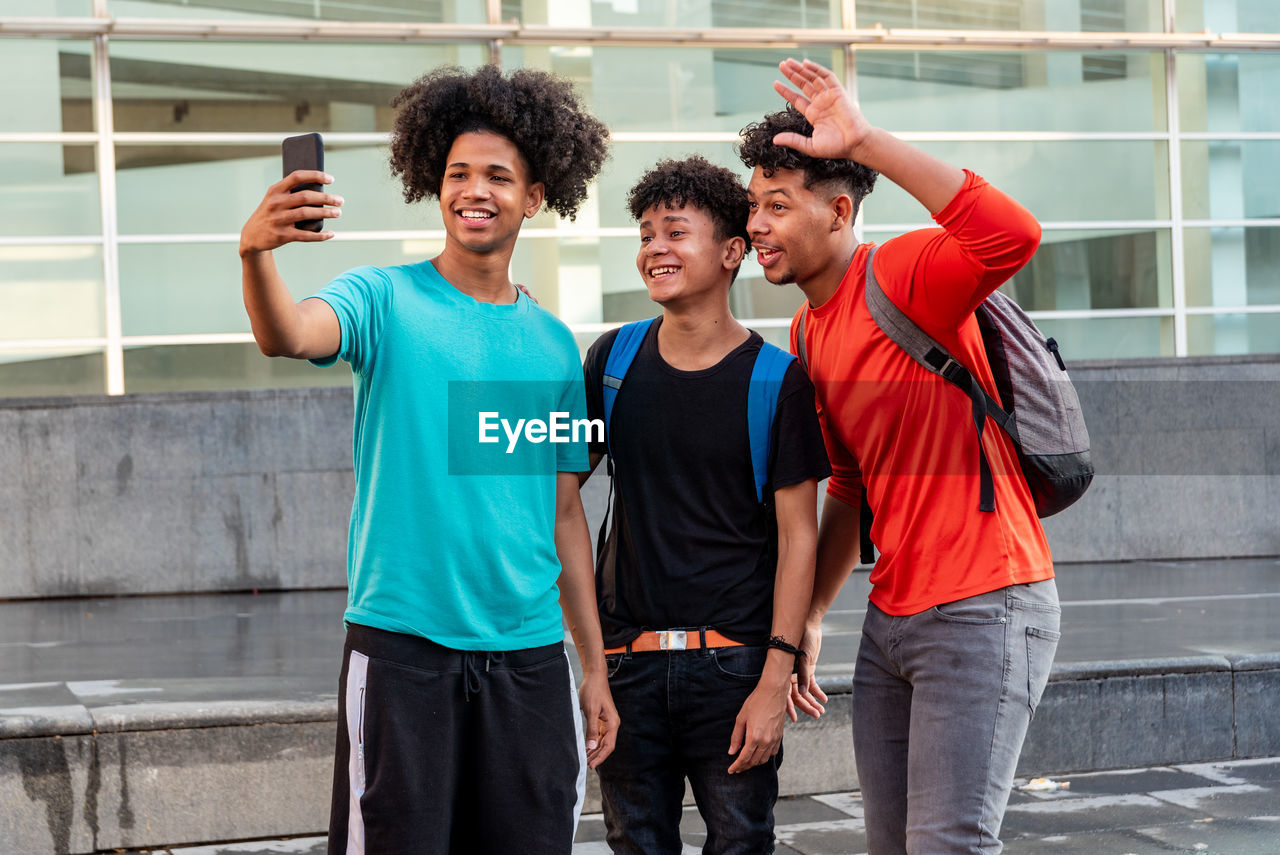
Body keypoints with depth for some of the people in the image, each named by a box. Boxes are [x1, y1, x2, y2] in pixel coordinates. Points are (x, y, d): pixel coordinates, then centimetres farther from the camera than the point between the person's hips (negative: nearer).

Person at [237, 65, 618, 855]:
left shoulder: (554, 345, 10)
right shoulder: (387, 300, -1)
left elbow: (564, 513, 14)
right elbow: (289, 336, -22)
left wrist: (596, 667, 12)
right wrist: (256, 252, -44)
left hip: (528, 653, 4)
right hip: (402, 647, -4)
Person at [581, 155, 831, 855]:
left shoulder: (777, 379, -5)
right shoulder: (613, 359, 6)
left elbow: (798, 537, -6)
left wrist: (776, 679, -12)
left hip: (734, 659, -3)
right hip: (627, 657, 3)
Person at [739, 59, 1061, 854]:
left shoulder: (902, 275, -13)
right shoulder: (807, 333, 13)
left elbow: (1014, 235, -35)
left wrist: (868, 141, -34)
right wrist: (810, 615, 18)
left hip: (985, 608, -9)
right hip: (891, 617, 9)